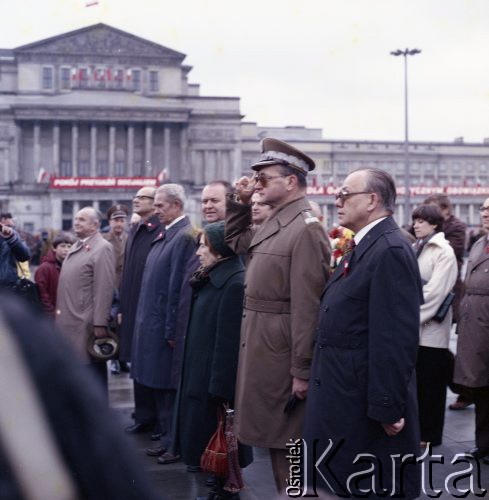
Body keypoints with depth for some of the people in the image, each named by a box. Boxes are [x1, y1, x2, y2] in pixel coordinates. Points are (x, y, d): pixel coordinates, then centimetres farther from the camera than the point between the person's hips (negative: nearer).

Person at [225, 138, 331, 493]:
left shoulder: (306, 229, -18)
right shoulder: (274, 224, 9)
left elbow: (307, 306, -21)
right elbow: (236, 242, 28)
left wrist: (302, 371, -21)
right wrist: (241, 204, 12)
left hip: (281, 353, -9)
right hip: (262, 347, 9)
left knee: (287, 443, 3)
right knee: (275, 437, 18)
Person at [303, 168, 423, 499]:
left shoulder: (391, 250, -20)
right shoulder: (363, 247, 12)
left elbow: (396, 338, -24)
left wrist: (388, 408, -24)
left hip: (369, 400, -10)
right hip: (347, 397, 10)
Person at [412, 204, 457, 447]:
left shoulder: (444, 252, -8)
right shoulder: (414, 249, 13)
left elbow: (434, 291, -15)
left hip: (430, 328, -6)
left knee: (429, 383, 2)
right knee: (414, 380, 10)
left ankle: (429, 434, 12)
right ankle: (415, 428, 21)